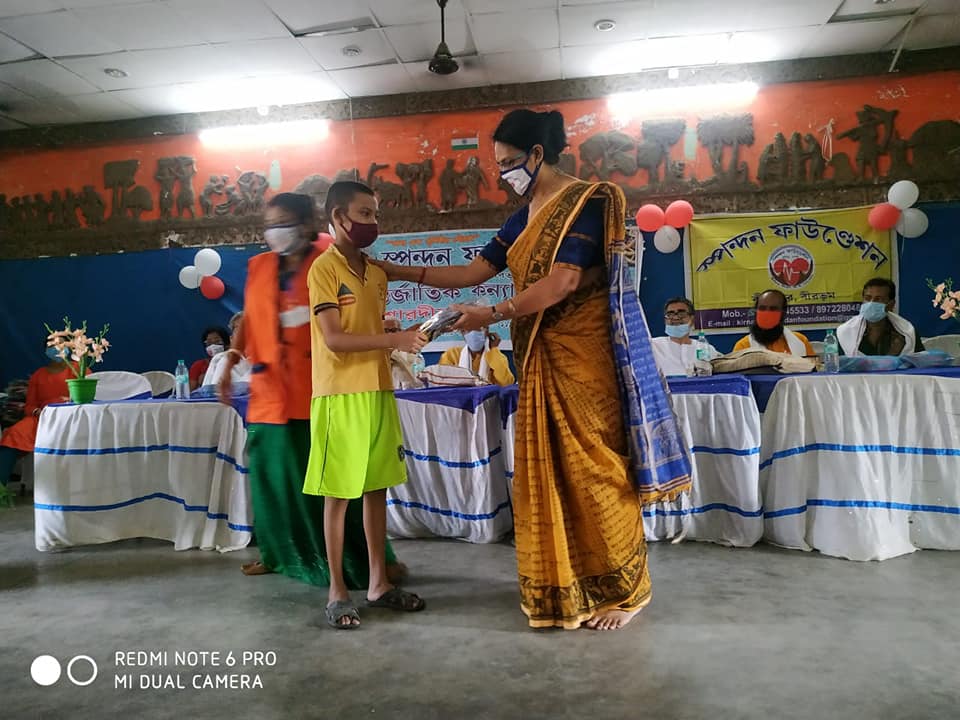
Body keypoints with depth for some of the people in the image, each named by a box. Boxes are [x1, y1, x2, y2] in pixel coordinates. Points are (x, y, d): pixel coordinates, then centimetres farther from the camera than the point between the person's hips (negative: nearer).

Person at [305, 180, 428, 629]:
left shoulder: (376, 274, 15)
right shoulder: (324, 268, -7)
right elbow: (334, 339, -15)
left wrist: (402, 340, 0)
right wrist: (393, 340, -19)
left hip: (378, 392, 7)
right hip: (340, 395, -7)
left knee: (377, 488, 11)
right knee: (338, 495, 1)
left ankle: (379, 583, 22)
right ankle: (337, 593, 12)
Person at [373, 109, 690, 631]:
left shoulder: (585, 201, -7)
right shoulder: (525, 217, 16)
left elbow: (564, 281, -18)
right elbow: (474, 271, 14)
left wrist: (492, 314, -17)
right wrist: (402, 272, 11)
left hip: (583, 357, -7)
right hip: (540, 360, 8)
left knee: (593, 468, -2)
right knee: (546, 472, 7)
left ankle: (622, 590, 14)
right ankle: (563, 590, 19)